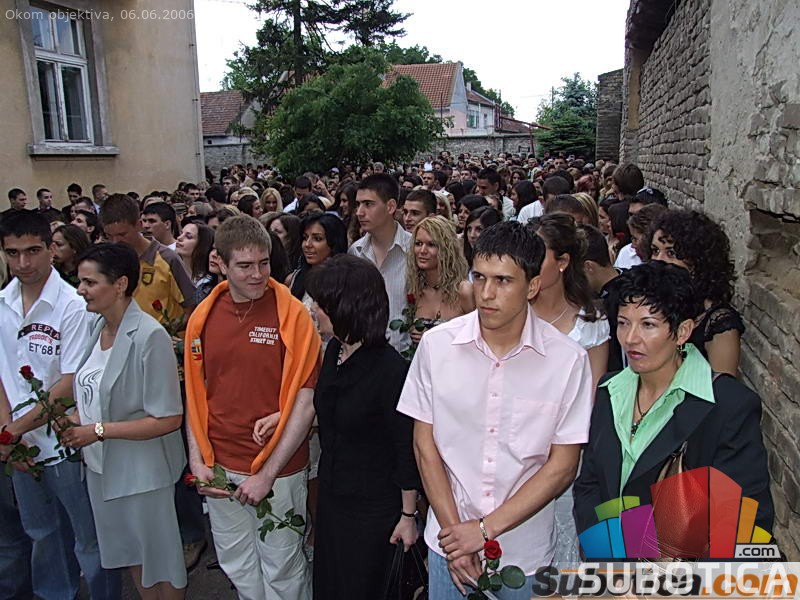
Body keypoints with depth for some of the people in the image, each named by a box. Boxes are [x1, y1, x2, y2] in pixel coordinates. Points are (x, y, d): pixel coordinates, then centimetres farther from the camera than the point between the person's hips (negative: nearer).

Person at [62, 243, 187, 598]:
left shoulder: (149, 336, -24)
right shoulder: (97, 326, 1)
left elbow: (169, 419, -24)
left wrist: (99, 431, -22)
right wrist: (78, 418, -4)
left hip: (141, 471, -8)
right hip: (99, 465, 8)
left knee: (160, 559, 13)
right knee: (131, 555, 25)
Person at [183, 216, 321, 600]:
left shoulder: (292, 314, -13)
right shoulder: (203, 317, 0)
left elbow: (306, 399, -14)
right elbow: (194, 395, 8)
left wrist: (268, 473, -14)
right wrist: (197, 461, 0)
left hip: (278, 470, -4)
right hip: (219, 469, 4)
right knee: (237, 568, 20)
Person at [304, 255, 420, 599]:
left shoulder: (390, 369, -26)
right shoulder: (334, 352, -3)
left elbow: (407, 448, -18)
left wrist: (408, 515, -11)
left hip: (372, 506, -7)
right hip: (331, 492, 7)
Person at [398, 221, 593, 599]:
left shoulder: (568, 360, -14)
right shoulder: (437, 344, -10)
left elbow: (562, 467, -9)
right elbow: (424, 444, -4)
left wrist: (485, 529, -12)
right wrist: (454, 528, -8)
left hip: (526, 552, -1)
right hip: (449, 540, 1)